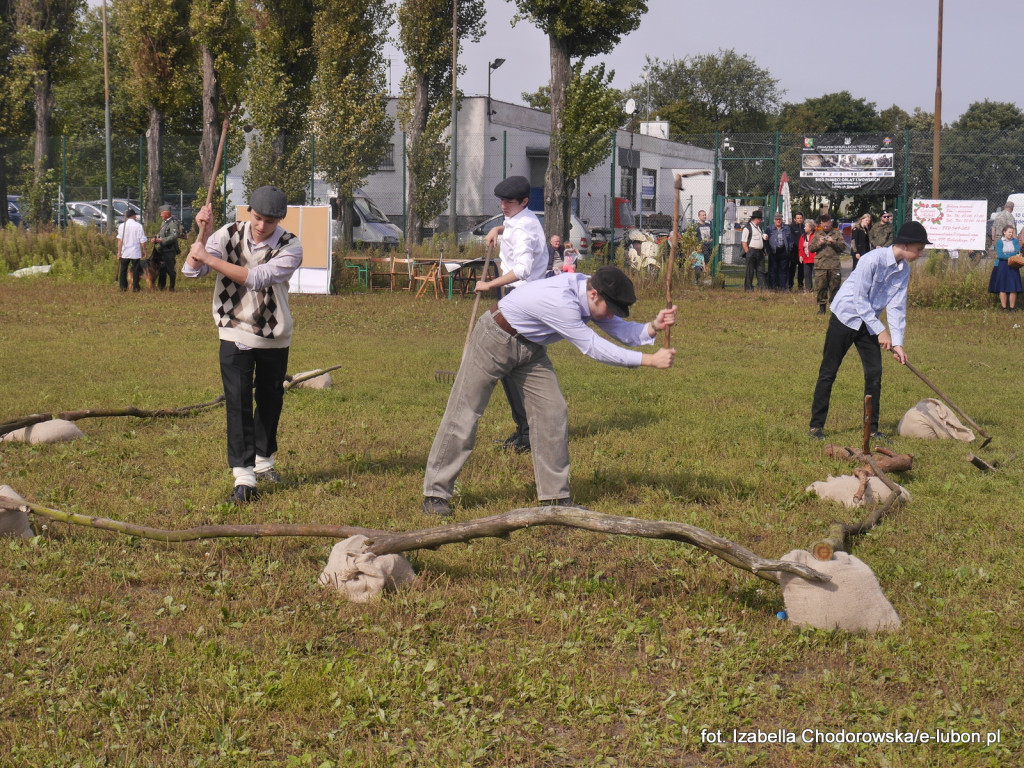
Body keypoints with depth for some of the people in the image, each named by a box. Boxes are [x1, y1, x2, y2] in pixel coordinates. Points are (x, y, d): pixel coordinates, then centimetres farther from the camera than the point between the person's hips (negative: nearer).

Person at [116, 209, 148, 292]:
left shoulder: (122, 226, -2)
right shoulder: (138, 226, -7)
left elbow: (120, 240, -6)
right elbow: (143, 240, -7)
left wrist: (119, 251, -4)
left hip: (124, 253, 2)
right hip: (136, 252, -2)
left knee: (123, 270, 11)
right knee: (135, 270, 6)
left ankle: (123, 287, 12)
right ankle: (135, 287, 6)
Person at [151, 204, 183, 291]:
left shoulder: (173, 223, -13)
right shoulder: (164, 222, 16)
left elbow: (174, 236, -22)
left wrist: (162, 240, -22)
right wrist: (156, 238, 4)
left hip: (169, 250, -9)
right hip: (162, 250, 9)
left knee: (170, 269, -4)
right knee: (161, 268, 14)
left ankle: (172, 287, 3)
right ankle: (161, 286, 23)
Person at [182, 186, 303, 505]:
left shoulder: (290, 248, -16)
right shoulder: (229, 235, -10)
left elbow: (256, 278, -29)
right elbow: (191, 270, -16)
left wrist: (208, 257, -30)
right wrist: (203, 233, -30)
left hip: (274, 337, 1)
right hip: (235, 333, 0)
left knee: (270, 401, 14)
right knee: (237, 401, -10)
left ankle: (264, 462, 35)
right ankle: (243, 476, -11)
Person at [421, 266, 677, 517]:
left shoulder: (588, 290, -10)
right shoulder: (559, 300, -36)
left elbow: (622, 331, -6)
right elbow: (593, 347, -33)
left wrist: (653, 327, -27)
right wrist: (649, 360, -32)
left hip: (530, 349, 8)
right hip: (494, 341, -8)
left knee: (553, 412, -1)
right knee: (463, 416, -4)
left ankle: (556, 495, 6)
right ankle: (436, 493, 6)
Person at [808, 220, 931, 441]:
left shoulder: (904, 270, -2)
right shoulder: (873, 260, -24)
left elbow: (897, 307, -3)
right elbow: (860, 301, -22)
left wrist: (898, 342, -12)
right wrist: (881, 331, -21)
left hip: (869, 323, 6)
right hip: (845, 317, -6)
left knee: (874, 374, 1)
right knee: (828, 372, -1)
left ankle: (872, 428, 10)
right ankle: (816, 425, 6)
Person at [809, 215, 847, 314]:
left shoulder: (837, 234, 12)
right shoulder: (817, 235, 15)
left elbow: (843, 246, 3)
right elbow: (810, 248, 10)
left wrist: (833, 242, -10)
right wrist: (819, 243, -7)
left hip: (834, 266, -1)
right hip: (820, 266, 1)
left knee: (834, 287, -1)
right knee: (820, 287, 0)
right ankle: (822, 307, 7)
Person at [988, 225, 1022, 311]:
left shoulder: (1015, 241, 9)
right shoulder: (999, 242, 1)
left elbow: (1018, 252, -4)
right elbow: (999, 254, -11)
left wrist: (1005, 255, -15)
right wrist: (1012, 256, -14)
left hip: (1013, 267, 2)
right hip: (1002, 267, -2)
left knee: (1014, 288, -4)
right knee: (1002, 288, -4)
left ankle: (1012, 307, 1)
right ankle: (1004, 307, 2)